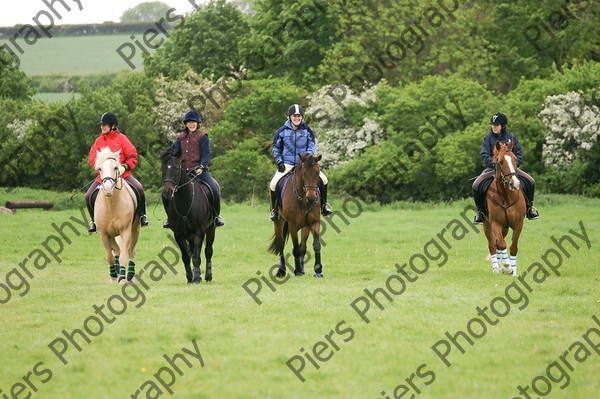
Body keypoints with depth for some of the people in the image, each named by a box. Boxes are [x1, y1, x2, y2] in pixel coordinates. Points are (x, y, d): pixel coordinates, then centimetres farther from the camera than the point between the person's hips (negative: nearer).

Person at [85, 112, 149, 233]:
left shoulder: (121, 138, 2)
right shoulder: (98, 141, 9)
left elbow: (133, 156, 0)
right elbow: (93, 160, 3)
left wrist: (124, 166, -15)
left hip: (122, 173, -2)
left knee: (139, 189, -26)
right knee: (89, 196, -14)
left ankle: (142, 216, -7)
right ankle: (95, 221, 8)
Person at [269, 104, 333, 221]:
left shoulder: (307, 130, 6)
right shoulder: (282, 131, 3)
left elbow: (312, 145, 6)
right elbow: (276, 148, 10)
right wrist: (279, 162, -3)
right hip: (287, 164, -1)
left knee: (323, 179, -14)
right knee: (274, 184, -22)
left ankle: (323, 205, 3)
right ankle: (274, 209, -3)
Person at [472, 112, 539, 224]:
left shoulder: (511, 137, 4)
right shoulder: (488, 138, 0)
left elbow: (519, 155, 3)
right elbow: (484, 155, -9)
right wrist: (494, 164, -27)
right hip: (492, 168, -1)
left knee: (530, 181, -15)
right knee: (476, 185, -25)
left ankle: (529, 207, 5)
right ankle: (480, 211, -5)